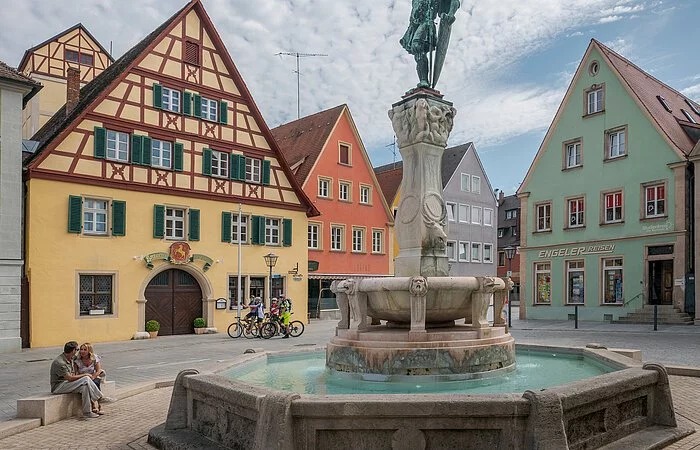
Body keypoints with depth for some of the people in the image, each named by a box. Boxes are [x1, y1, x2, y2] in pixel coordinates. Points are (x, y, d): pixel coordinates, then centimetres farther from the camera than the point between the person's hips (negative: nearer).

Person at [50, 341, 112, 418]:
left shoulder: (70, 359, 10)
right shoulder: (59, 362, -20)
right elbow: (70, 378, -22)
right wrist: (84, 375, -11)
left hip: (67, 383, 9)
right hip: (58, 387, -9)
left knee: (85, 387, -20)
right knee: (86, 379, -25)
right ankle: (100, 397, -15)